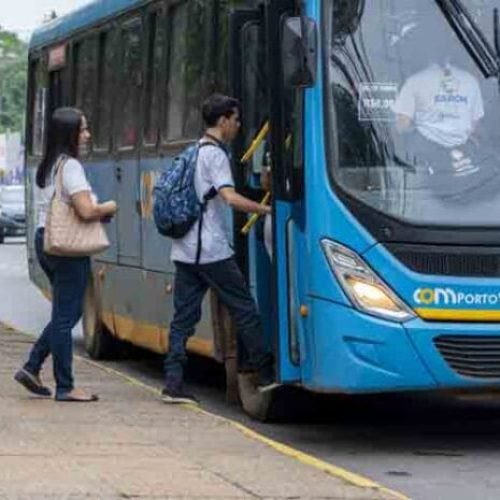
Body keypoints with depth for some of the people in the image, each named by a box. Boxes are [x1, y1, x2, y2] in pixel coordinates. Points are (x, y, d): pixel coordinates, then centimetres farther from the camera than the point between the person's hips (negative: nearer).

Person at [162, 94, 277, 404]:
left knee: (183, 317, 5)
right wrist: (267, 210, -17)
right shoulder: (216, 154, -10)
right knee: (245, 310, 1)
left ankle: (173, 384, -1)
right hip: (212, 251, -8)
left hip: (184, 250, 8)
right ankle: (267, 375, 7)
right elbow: (231, 198, -23)